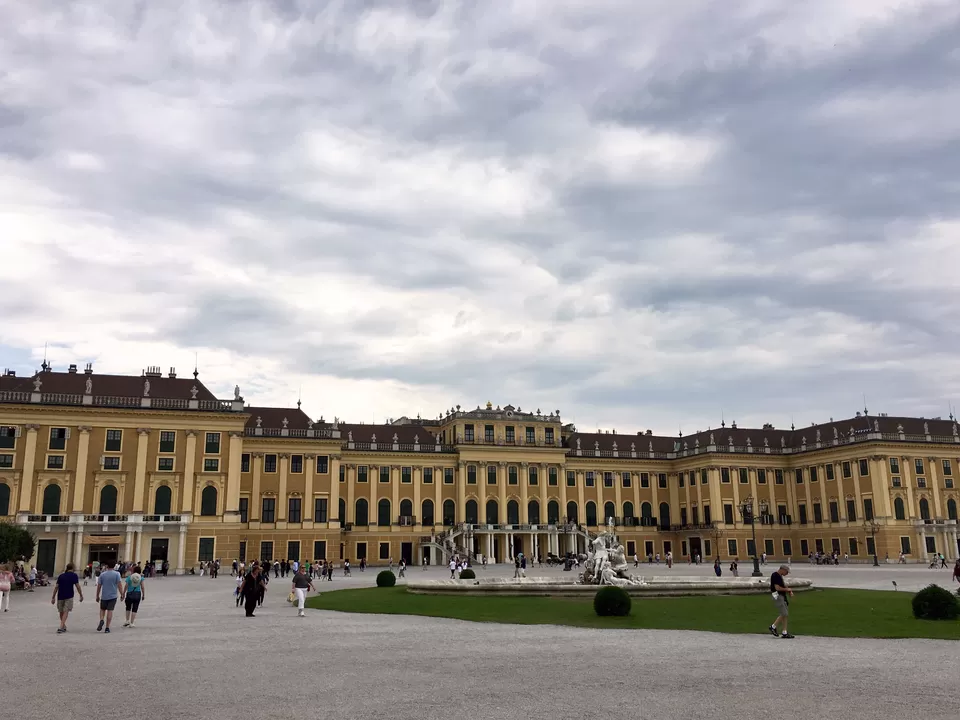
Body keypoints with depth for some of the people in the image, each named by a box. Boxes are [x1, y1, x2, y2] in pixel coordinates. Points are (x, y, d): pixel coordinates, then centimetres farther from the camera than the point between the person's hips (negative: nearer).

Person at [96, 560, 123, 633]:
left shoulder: (102, 574, 0)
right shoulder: (117, 574, -6)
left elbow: (99, 586, 3)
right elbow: (119, 585, -11)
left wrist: (97, 596, 12)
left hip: (104, 596, 1)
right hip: (113, 596, -1)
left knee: (102, 609, 19)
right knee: (110, 611, 1)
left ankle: (101, 620, -7)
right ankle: (107, 627, 1)